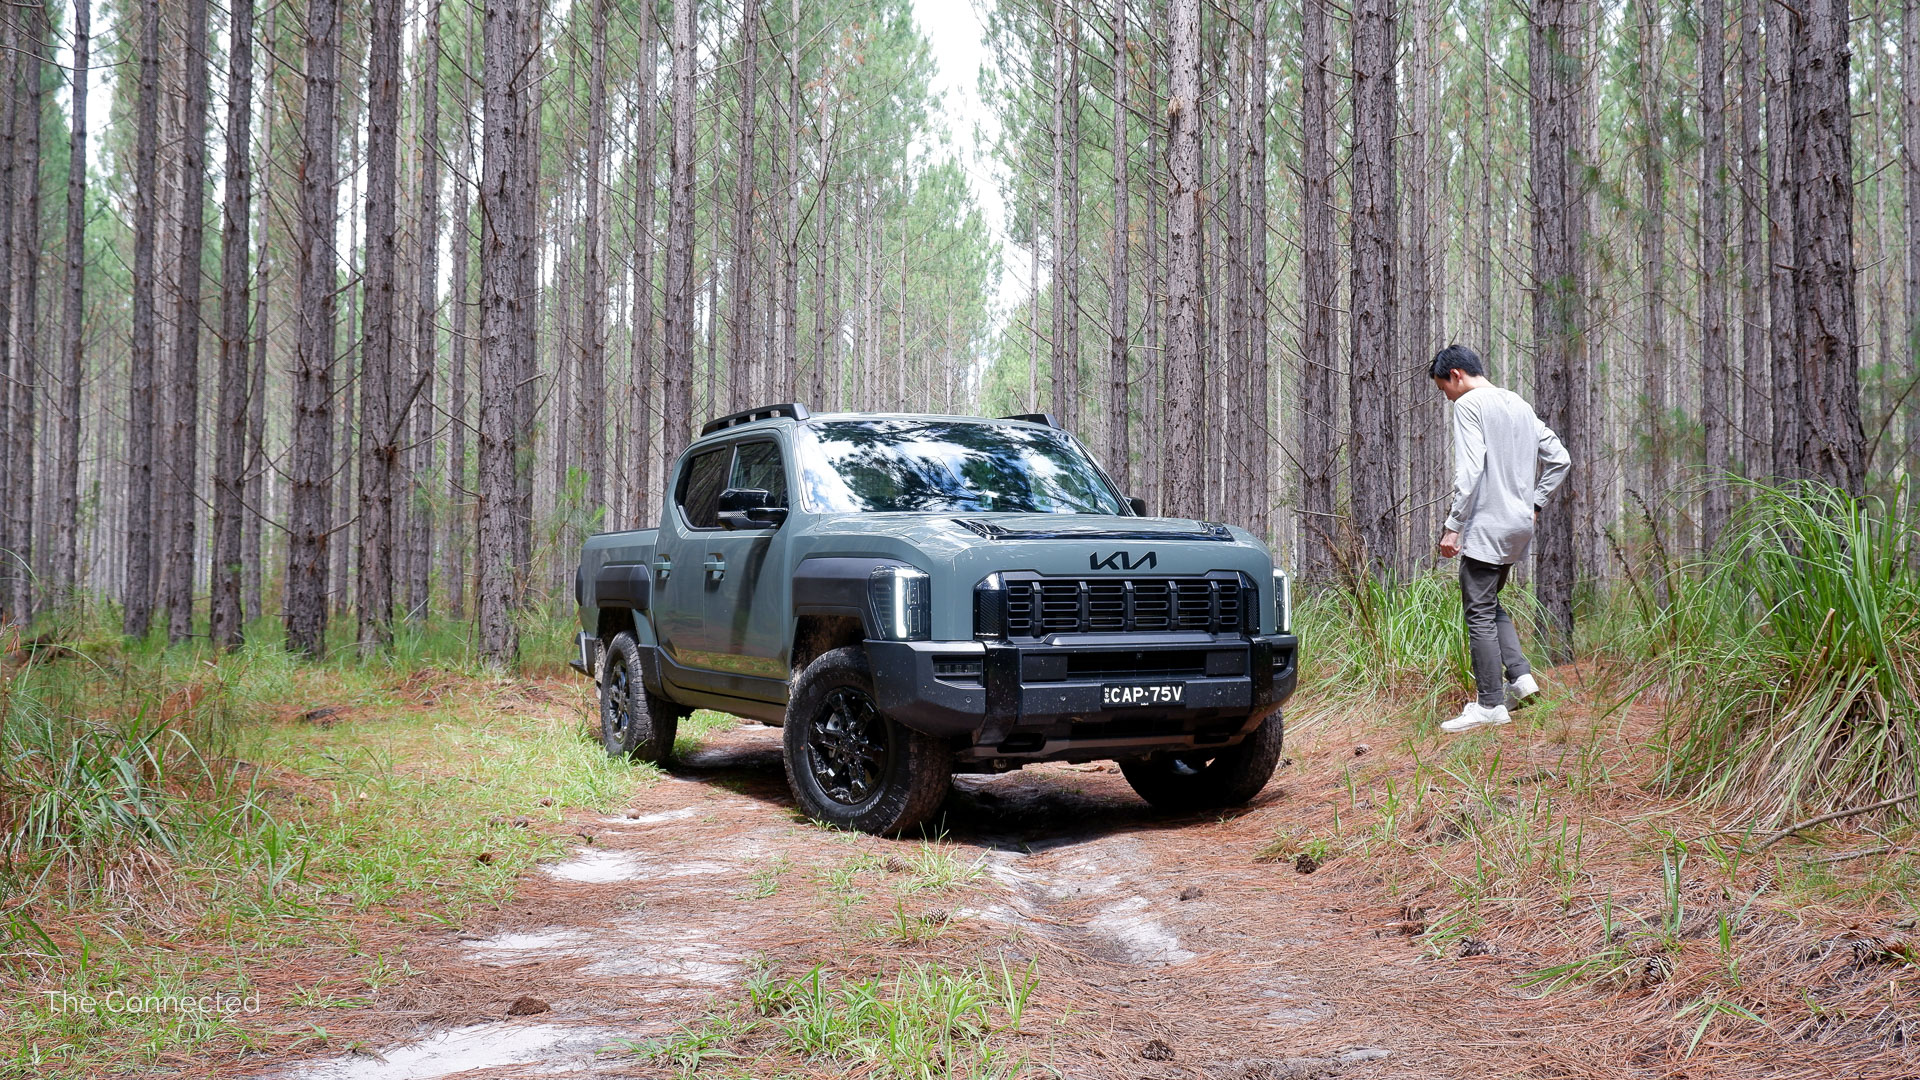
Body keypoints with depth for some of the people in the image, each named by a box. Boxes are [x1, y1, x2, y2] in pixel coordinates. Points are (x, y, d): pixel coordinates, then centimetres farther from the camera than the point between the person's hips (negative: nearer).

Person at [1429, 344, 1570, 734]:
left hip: (1487, 526, -9)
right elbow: (1559, 459, 18)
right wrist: (1534, 503, 17)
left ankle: (1490, 705, -2)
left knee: (1479, 613, -4)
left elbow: (1469, 470, -19)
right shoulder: (1519, 404, 17)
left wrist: (1452, 526, -18)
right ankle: (1520, 676, 8)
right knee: (1490, 605, 20)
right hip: (1520, 526, 9)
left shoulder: (1469, 404, -8)